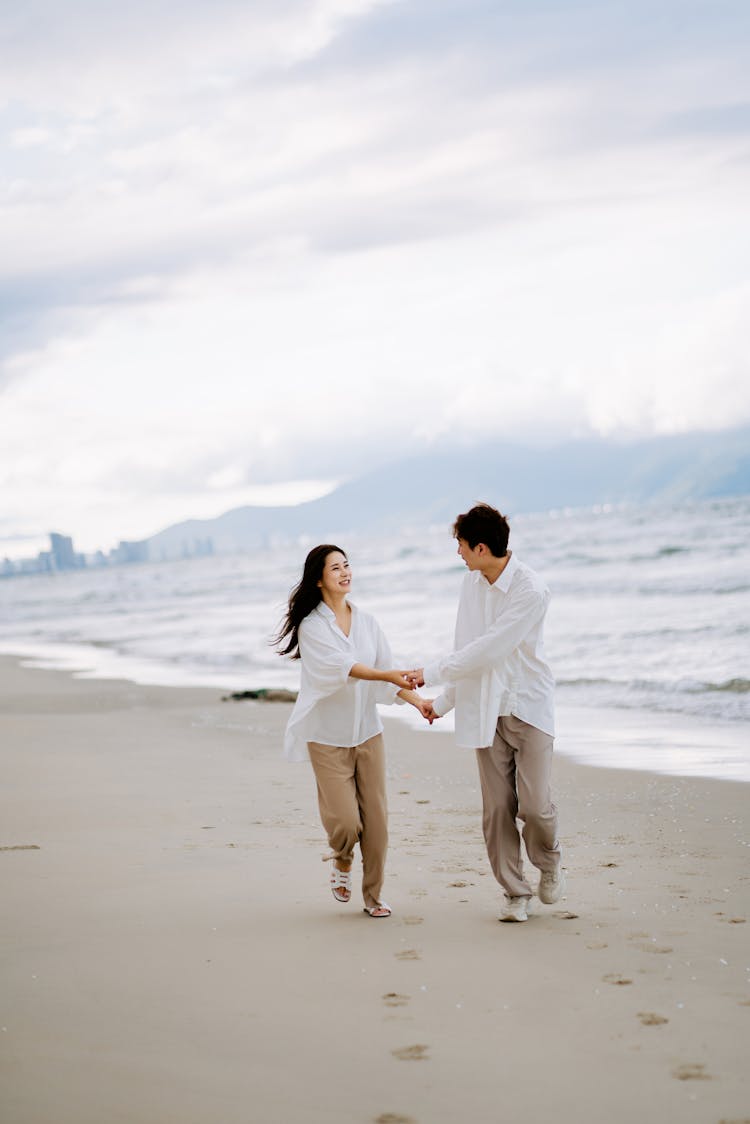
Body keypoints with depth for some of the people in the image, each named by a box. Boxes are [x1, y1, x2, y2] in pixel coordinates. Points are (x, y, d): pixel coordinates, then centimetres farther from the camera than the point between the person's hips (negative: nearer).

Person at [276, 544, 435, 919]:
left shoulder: (366, 621, 9)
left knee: (375, 819, 1)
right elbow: (341, 666, -22)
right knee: (345, 821, -10)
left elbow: (386, 670, 8)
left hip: (367, 732, 5)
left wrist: (416, 699, -8)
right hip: (328, 737, -5)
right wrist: (389, 676, -34)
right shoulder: (312, 625, -8)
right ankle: (342, 861, 23)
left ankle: (373, 895, 15)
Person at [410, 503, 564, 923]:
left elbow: (488, 650, -20)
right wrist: (443, 702, 17)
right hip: (486, 710, 5)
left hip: (529, 706, -5)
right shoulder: (473, 582, 5)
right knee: (497, 808, -1)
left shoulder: (532, 590, -17)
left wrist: (431, 672, -15)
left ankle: (549, 863, 21)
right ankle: (515, 892, 8)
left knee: (536, 804, -9)